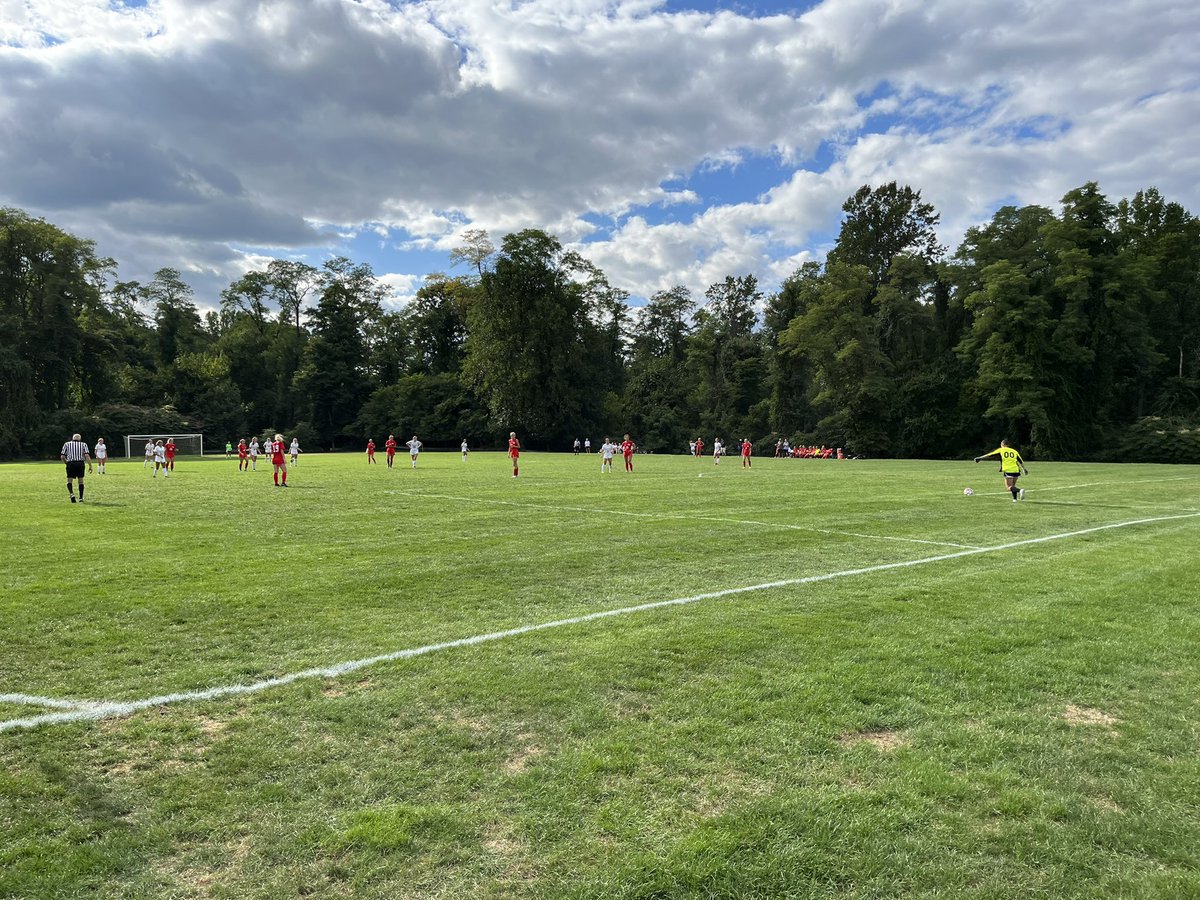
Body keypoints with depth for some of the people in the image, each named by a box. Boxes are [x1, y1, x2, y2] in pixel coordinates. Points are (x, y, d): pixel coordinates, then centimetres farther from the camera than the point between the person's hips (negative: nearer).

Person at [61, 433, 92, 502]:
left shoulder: (67, 444, 15)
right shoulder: (83, 444, 13)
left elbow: (62, 456, 8)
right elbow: (87, 455, -1)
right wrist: (90, 466, -1)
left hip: (70, 463, 0)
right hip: (80, 463, 0)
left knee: (69, 481, 5)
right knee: (80, 481, 11)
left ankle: (72, 494, -21)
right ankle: (81, 498, 9)